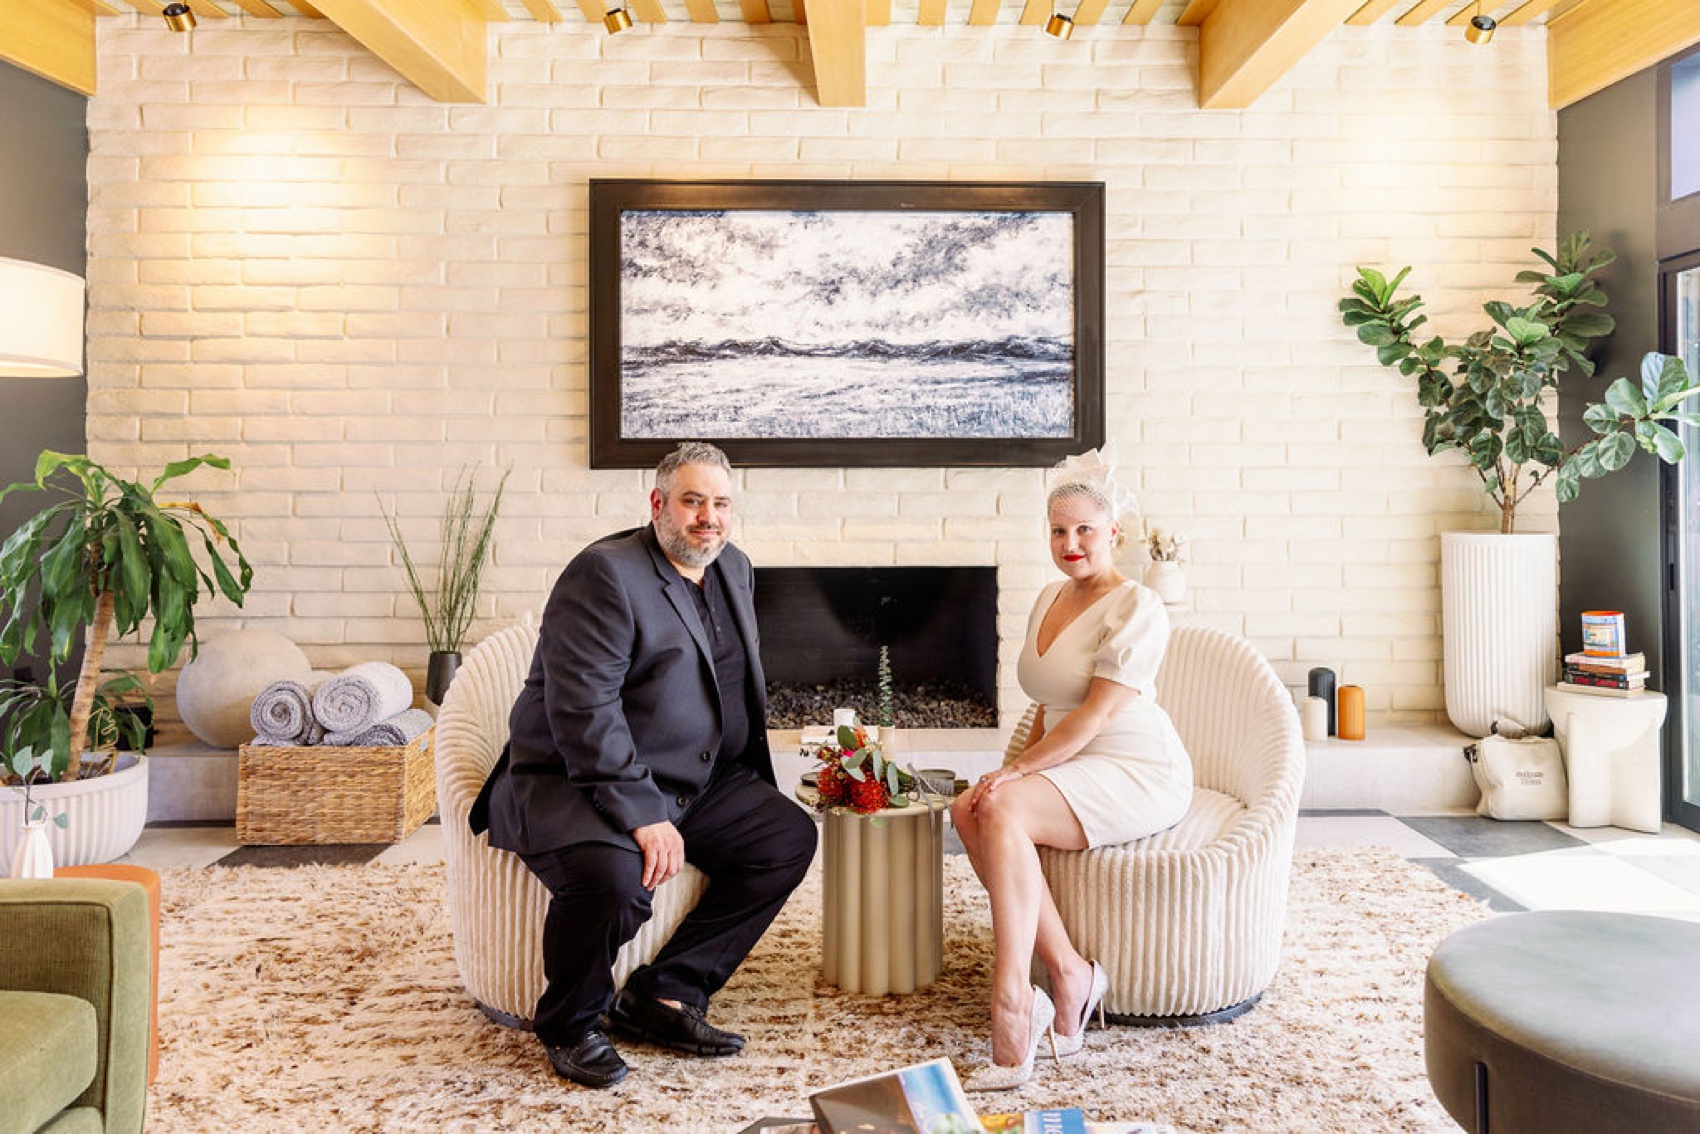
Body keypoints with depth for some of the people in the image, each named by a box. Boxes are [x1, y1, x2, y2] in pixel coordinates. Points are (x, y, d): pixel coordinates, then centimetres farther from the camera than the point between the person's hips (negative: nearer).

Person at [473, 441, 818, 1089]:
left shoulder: (734, 571, 11)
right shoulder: (605, 573, -16)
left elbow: (740, 689, 24)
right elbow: (584, 709, -25)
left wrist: (752, 785, 15)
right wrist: (642, 815, -29)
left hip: (696, 785, 8)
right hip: (572, 784, -8)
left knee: (791, 837, -4)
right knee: (613, 875, -35)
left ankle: (664, 994, 1)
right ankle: (570, 1024, -2)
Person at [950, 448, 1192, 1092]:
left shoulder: (1136, 609, -10)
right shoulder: (1049, 599, 15)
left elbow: (1096, 715, -19)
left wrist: (1017, 772, -22)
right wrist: (1019, 767, 4)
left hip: (1136, 774, -8)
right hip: (1067, 770, 8)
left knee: (1001, 810, -31)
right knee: (968, 810, -21)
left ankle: (1012, 1004, -28)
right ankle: (1069, 973, -16)